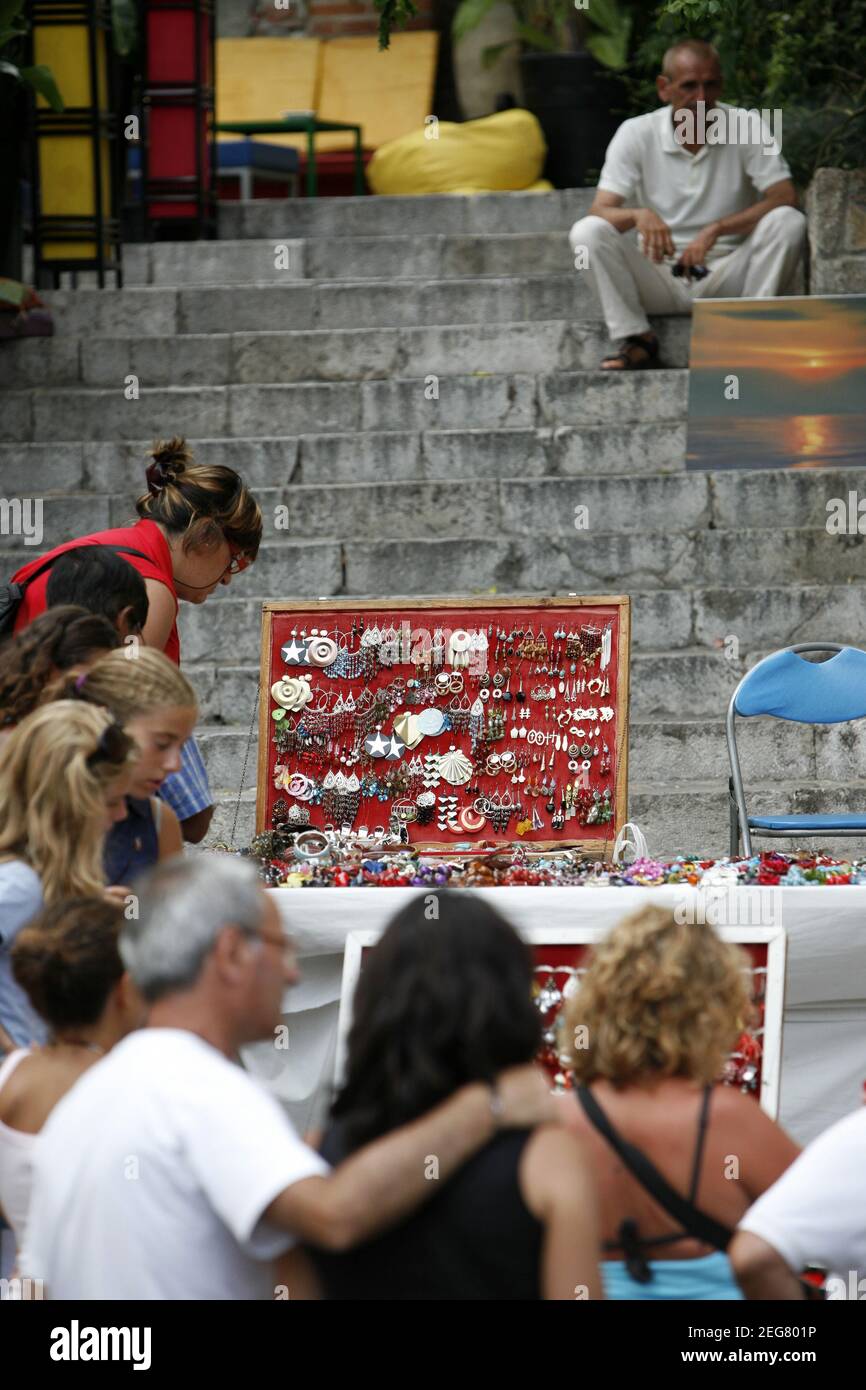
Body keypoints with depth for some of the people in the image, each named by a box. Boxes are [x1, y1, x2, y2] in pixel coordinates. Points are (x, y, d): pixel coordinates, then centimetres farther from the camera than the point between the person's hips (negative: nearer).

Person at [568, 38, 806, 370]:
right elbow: (600, 212, -11)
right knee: (586, 232, -23)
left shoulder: (747, 127, -5)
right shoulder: (636, 134, -3)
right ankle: (636, 341, -13)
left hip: (726, 278, -1)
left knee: (788, 222, -26)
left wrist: (716, 230, -27)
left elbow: (785, 198, -15)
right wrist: (639, 215, -35)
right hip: (659, 278, 1)